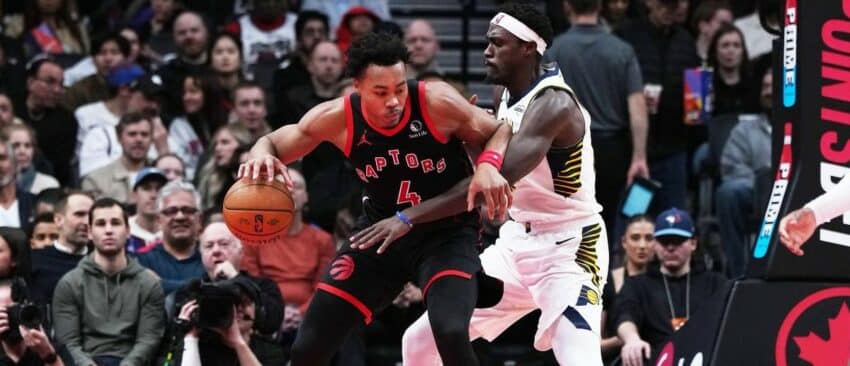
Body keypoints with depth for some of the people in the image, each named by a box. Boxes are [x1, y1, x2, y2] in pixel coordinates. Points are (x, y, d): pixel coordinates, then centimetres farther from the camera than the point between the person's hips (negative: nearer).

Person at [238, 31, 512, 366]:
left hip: (446, 233, -3)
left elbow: (500, 132, -6)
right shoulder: (337, 118, -16)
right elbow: (273, 143, 0)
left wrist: (490, 165, -29)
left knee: (451, 332, -31)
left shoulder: (437, 103, -23)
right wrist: (261, 156, -25)